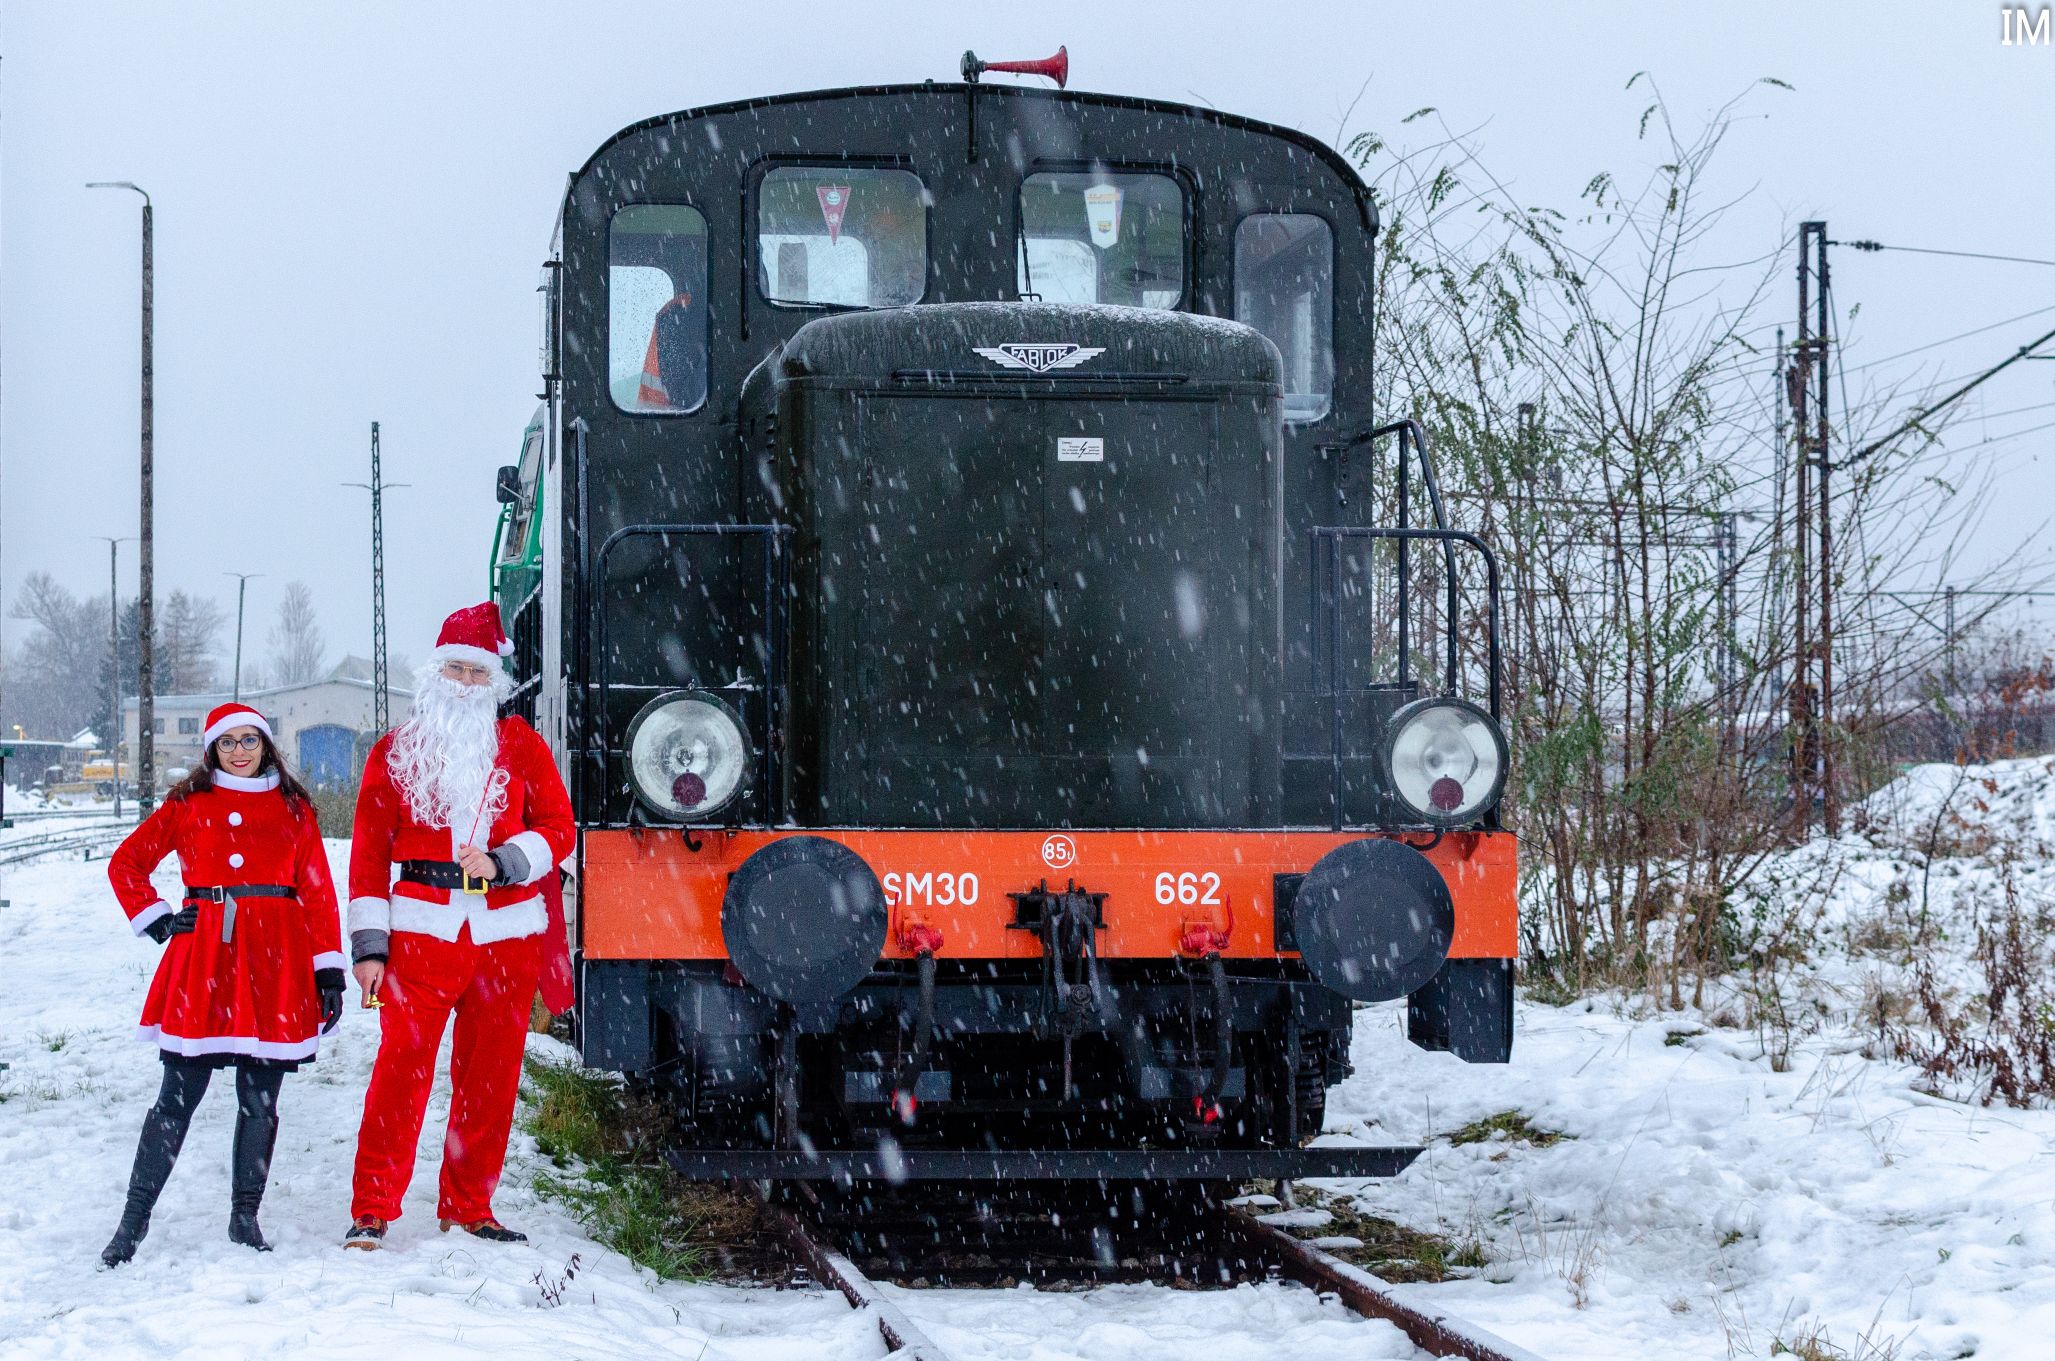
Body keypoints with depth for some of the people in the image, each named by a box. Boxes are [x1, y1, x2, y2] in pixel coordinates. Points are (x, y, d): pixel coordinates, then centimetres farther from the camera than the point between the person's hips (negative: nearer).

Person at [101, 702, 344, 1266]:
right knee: (179, 1095, -4)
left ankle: (245, 1216, 12)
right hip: (204, 960, -1)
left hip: (276, 964, 1)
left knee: (260, 1098, 2)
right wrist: (154, 919, 4)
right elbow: (126, 863, 16)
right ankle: (135, 1216, 0)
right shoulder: (188, 805, 10)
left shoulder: (292, 809, 11)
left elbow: (318, 892, 7)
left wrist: (329, 969, 1)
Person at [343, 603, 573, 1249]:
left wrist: (503, 861, -11)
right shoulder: (395, 752, 7)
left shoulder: (520, 745, 10)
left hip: (506, 934, 2)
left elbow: (558, 827, 7)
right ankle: (371, 1212, -6)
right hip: (421, 929, -2)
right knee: (401, 1069, -10)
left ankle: (468, 1208, 15)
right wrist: (369, 944, -2)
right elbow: (370, 851, 5)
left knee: (490, 1076, 5)